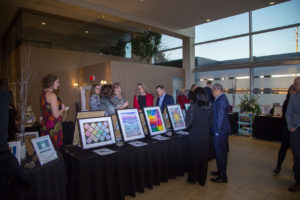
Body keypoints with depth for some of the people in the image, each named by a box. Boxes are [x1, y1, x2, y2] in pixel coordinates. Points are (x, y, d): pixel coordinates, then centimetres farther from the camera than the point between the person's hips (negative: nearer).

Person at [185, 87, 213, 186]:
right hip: (205, 135, 4)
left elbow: (189, 122, -14)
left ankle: (192, 178, 24)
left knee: (194, 156, 11)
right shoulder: (209, 107, -1)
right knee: (204, 156, 13)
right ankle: (202, 179, 26)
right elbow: (210, 123, 4)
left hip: (195, 135, -3)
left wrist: (188, 128, 5)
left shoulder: (193, 107, -13)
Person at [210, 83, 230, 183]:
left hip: (220, 131, -10)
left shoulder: (220, 101, -20)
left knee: (220, 153, 0)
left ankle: (222, 177, 11)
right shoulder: (223, 98, 12)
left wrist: (218, 131, -18)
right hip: (223, 130, 10)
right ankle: (221, 171, 35)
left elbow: (220, 117, -23)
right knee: (222, 152, 20)